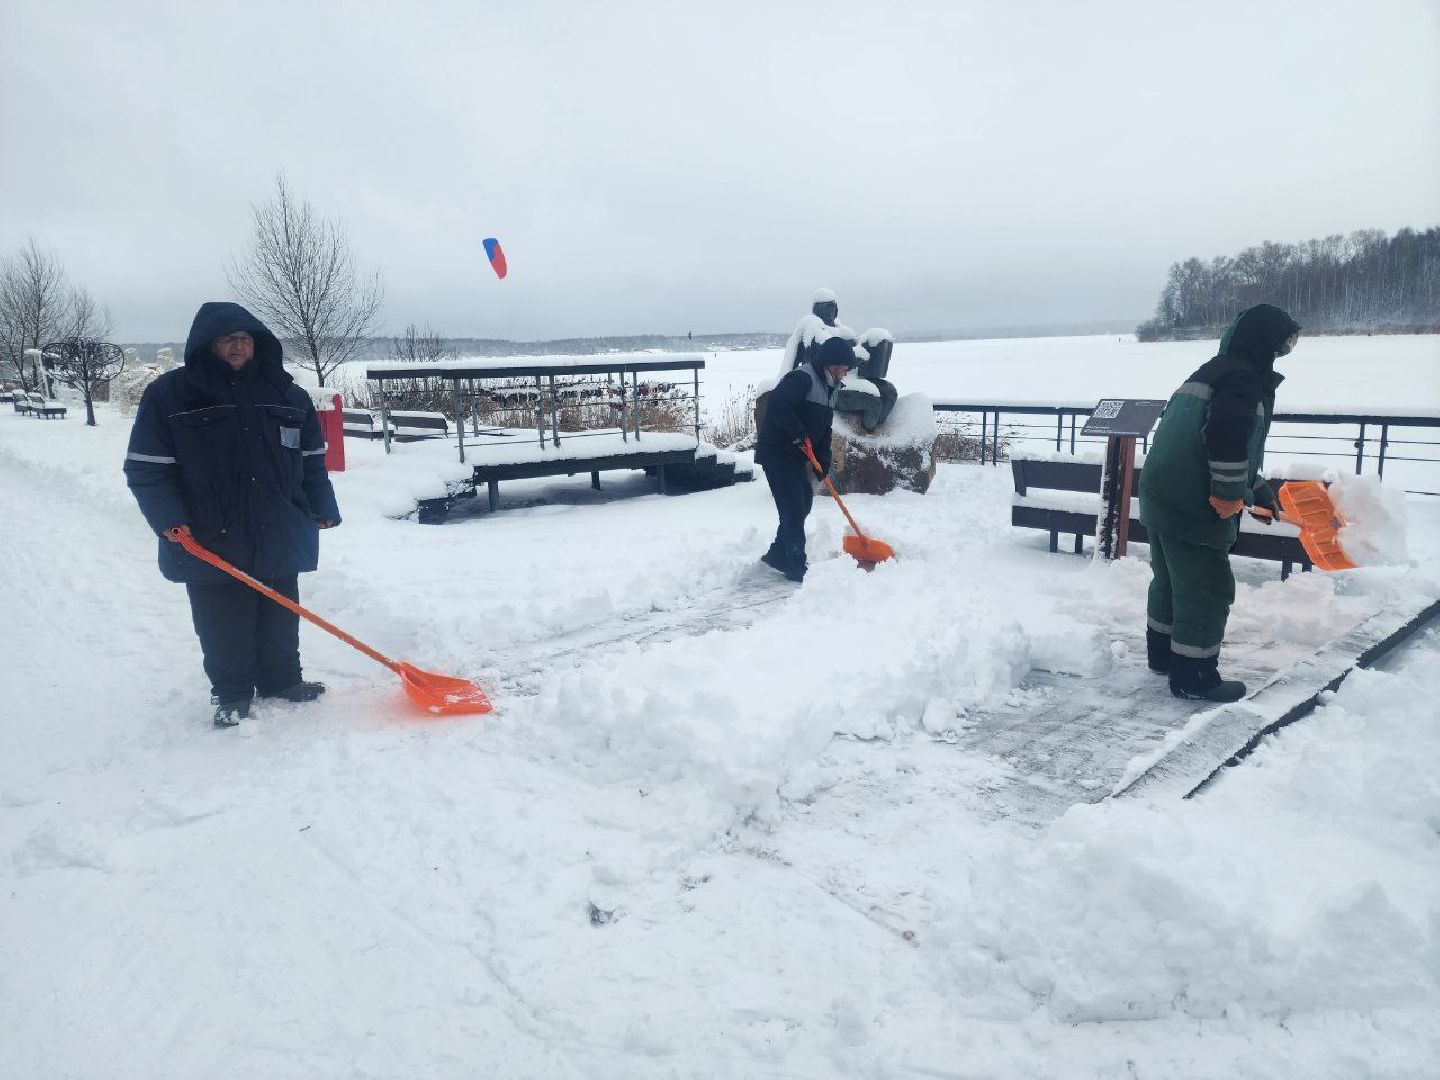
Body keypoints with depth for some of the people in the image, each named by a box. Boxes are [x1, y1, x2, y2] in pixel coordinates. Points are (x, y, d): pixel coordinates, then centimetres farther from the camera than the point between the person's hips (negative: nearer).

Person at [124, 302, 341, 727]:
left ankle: (282, 681, 31)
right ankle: (231, 694, 22)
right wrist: (169, 519, -13)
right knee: (224, 627, 5)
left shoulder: (287, 396, 7)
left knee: (280, 618, 14)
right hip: (209, 542, -3)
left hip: (279, 537, 3)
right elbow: (146, 468, -4)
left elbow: (313, 461, 12)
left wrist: (323, 511, 9)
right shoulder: (169, 395, -3)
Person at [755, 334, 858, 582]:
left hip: (798, 457, 10)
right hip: (777, 453, -10)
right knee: (793, 509, -8)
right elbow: (777, 406, -32)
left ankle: (777, 556, 26)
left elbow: (824, 430, 14)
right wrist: (798, 433, -26)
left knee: (804, 504, 14)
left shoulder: (828, 388, 14)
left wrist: (823, 462, 4)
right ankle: (796, 566, 0)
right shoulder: (802, 378, -17)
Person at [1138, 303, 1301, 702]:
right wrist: (1232, 496, -15)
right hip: (1192, 508, -10)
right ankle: (1194, 676, 7)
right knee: (1208, 591, 0)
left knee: (1171, 580, 21)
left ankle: (1162, 653, 35)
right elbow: (1227, 441, -28)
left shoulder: (1212, 372, 20)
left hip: (1161, 497, 10)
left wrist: (1256, 488, 29)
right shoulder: (1244, 378, -12)